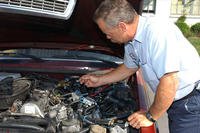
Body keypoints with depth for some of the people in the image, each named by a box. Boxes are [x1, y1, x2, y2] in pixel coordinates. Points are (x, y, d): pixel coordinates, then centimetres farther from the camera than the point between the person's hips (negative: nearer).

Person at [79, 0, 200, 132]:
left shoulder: (157, 32, -28)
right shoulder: (131, 41, 2)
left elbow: (169, 82, -30)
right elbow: (129, 67, 23)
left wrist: (150, 116, -19)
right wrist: (99, 80, 23)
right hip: (173, 101, 8)